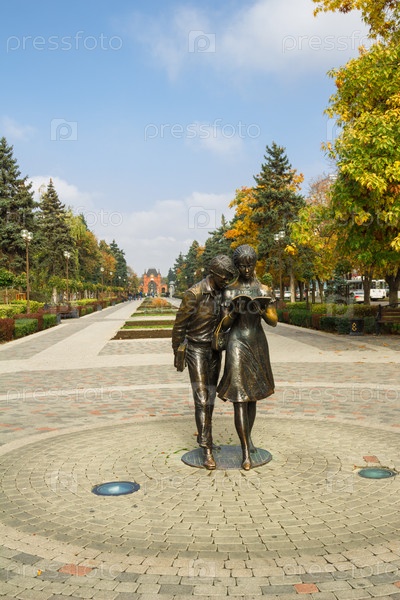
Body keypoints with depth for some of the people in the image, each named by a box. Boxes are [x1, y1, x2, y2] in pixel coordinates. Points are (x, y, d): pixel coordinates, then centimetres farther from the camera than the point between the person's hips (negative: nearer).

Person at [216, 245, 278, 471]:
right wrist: (234, 311, -24)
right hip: (237, 344, -3)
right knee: (239, 397, -10)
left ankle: (248, 437, 39)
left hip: (258, 344, 3)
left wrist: (262, 309, -22)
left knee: (253, 395, 17)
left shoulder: (265, 290, 3)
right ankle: (246, 453, -7)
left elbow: (274, 321, -1)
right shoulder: (230, 291, -2)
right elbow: (224, 325, -4)